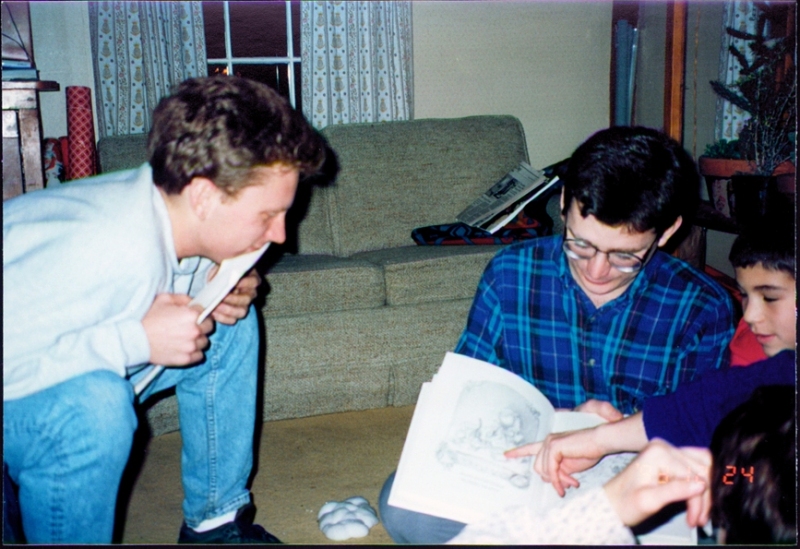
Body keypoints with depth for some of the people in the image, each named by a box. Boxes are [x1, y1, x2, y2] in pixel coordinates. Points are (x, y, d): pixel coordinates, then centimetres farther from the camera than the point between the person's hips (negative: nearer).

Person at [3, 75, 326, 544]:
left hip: (88, 368, 8)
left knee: (229, 327, 0)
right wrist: (136, 341, -34)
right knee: (93, 407, -37)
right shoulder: (101, 251, -37)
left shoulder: (175, 210, -13)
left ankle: (216, 520, 11)